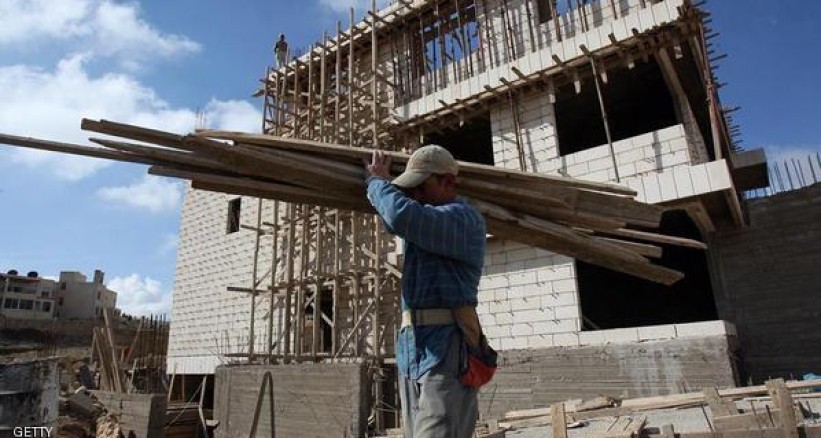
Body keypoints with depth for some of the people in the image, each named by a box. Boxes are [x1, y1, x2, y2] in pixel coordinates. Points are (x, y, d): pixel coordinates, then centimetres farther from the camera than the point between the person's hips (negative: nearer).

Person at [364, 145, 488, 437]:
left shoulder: (463, 218, -8)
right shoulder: (428, 222, 22)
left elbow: (403, 216, -23)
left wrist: (377, 181, -4)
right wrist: (380, 183, 24)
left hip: (445, 345, -9)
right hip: (411, 344, 9)